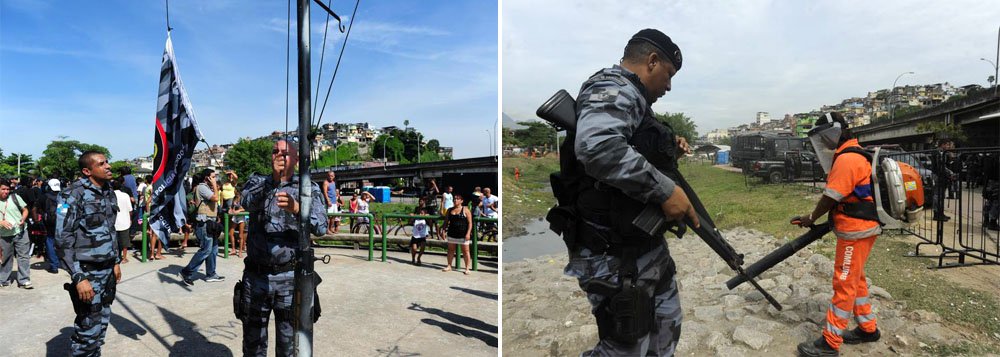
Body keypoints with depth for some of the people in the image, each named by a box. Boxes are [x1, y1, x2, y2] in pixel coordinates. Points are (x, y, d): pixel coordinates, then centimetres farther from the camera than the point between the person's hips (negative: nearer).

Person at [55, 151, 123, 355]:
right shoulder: (73, 195, -13)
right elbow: (63, 240, -16)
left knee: (102, 323, 14)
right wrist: (79, 277, -21)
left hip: (108, 270, 7)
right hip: (87, 272, -7)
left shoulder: (109, 193, 9)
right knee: (89, 329, -1)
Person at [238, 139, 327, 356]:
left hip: (290, 278, -2)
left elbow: (320, 226, -16)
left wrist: (295, 207, -33)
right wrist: (270, 183, -31)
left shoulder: (308, 189, -1)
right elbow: (247, 202, -15)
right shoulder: (257, 182, 7)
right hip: (256, 277, 2)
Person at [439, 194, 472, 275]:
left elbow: (470, 222, -8)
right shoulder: (450, 210, 10)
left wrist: (468, 233, -16)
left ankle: (467, 268, 5)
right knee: (450, 250, 11)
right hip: (452, 234, 5)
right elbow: (446, 221, 15)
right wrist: (443, 230, 5)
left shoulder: (465, 210, -4)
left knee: (465, 251, -1)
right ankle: (449, 266, 23)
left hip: (463, 234, -5)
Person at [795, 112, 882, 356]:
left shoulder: (846, 159, -19)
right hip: (861, 228, 10)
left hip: (856, 231, -10)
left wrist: (811, 218, -4)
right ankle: (868, 329, 34)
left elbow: (831, 197, -18)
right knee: (855, 280, 20)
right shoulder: (854, 155, 13)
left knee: (844, 284, -5)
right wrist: (824, 219, 8)